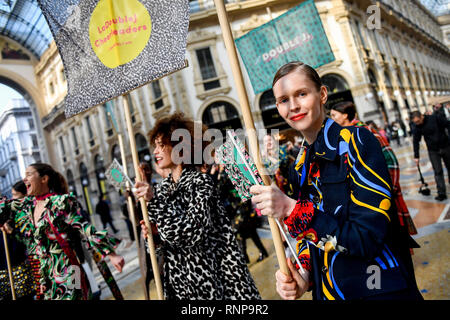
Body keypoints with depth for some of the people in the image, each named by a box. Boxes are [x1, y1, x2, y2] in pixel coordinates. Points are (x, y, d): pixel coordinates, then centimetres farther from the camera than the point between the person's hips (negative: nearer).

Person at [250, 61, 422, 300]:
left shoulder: (357, 142, -15)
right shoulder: (299, 170, 4)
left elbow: (369, 238, -22)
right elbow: (312, 237, 11)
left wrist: (293, 210, -26)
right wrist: (304, 276, -8)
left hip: (381, 291, -5)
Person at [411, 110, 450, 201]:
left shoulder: (436, 118, -14)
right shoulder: (417, 127, -7)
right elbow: (416, 141, -2)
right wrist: (416, 156, -2)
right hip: (433, 151, 0)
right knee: (438, 171, -4)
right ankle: (441, 193, -4)